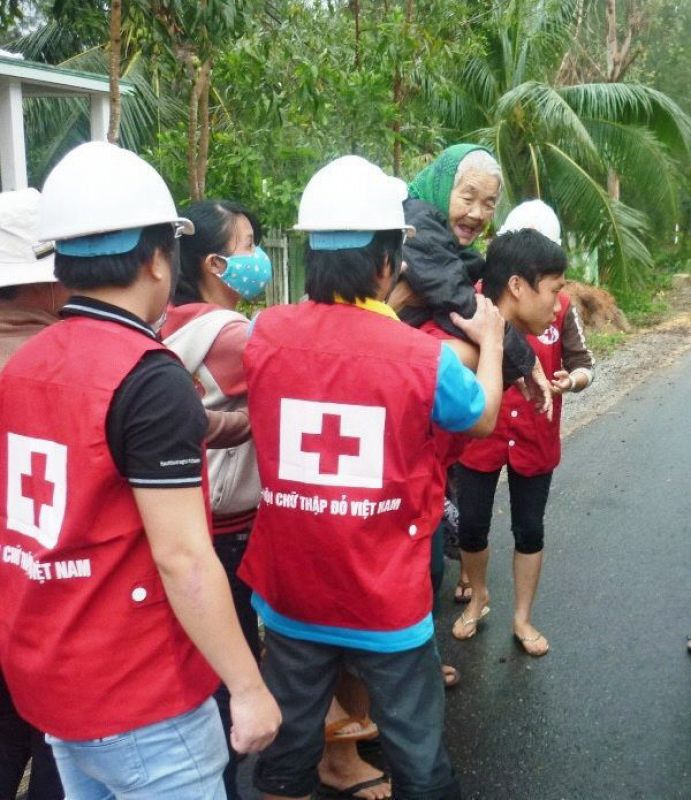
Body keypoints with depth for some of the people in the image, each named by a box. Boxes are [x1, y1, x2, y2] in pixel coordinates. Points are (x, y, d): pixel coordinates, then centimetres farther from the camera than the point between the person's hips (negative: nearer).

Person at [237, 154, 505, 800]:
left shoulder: (263, 333, -11)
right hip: (386, 600, -2)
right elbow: (484, 417, 4)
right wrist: (491, 339, 22)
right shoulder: (424, 356, -17)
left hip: (290, 591, 3)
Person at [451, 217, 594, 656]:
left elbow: (584, 364, -6)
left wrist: (571, 380, -27)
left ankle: (523, 619, 35)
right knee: (471, 526, 11)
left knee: (530, 530, 13)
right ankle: (479, 598, 42)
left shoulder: (561, 311, -18)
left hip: (535, 442, 2)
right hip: (477, 439, -1)